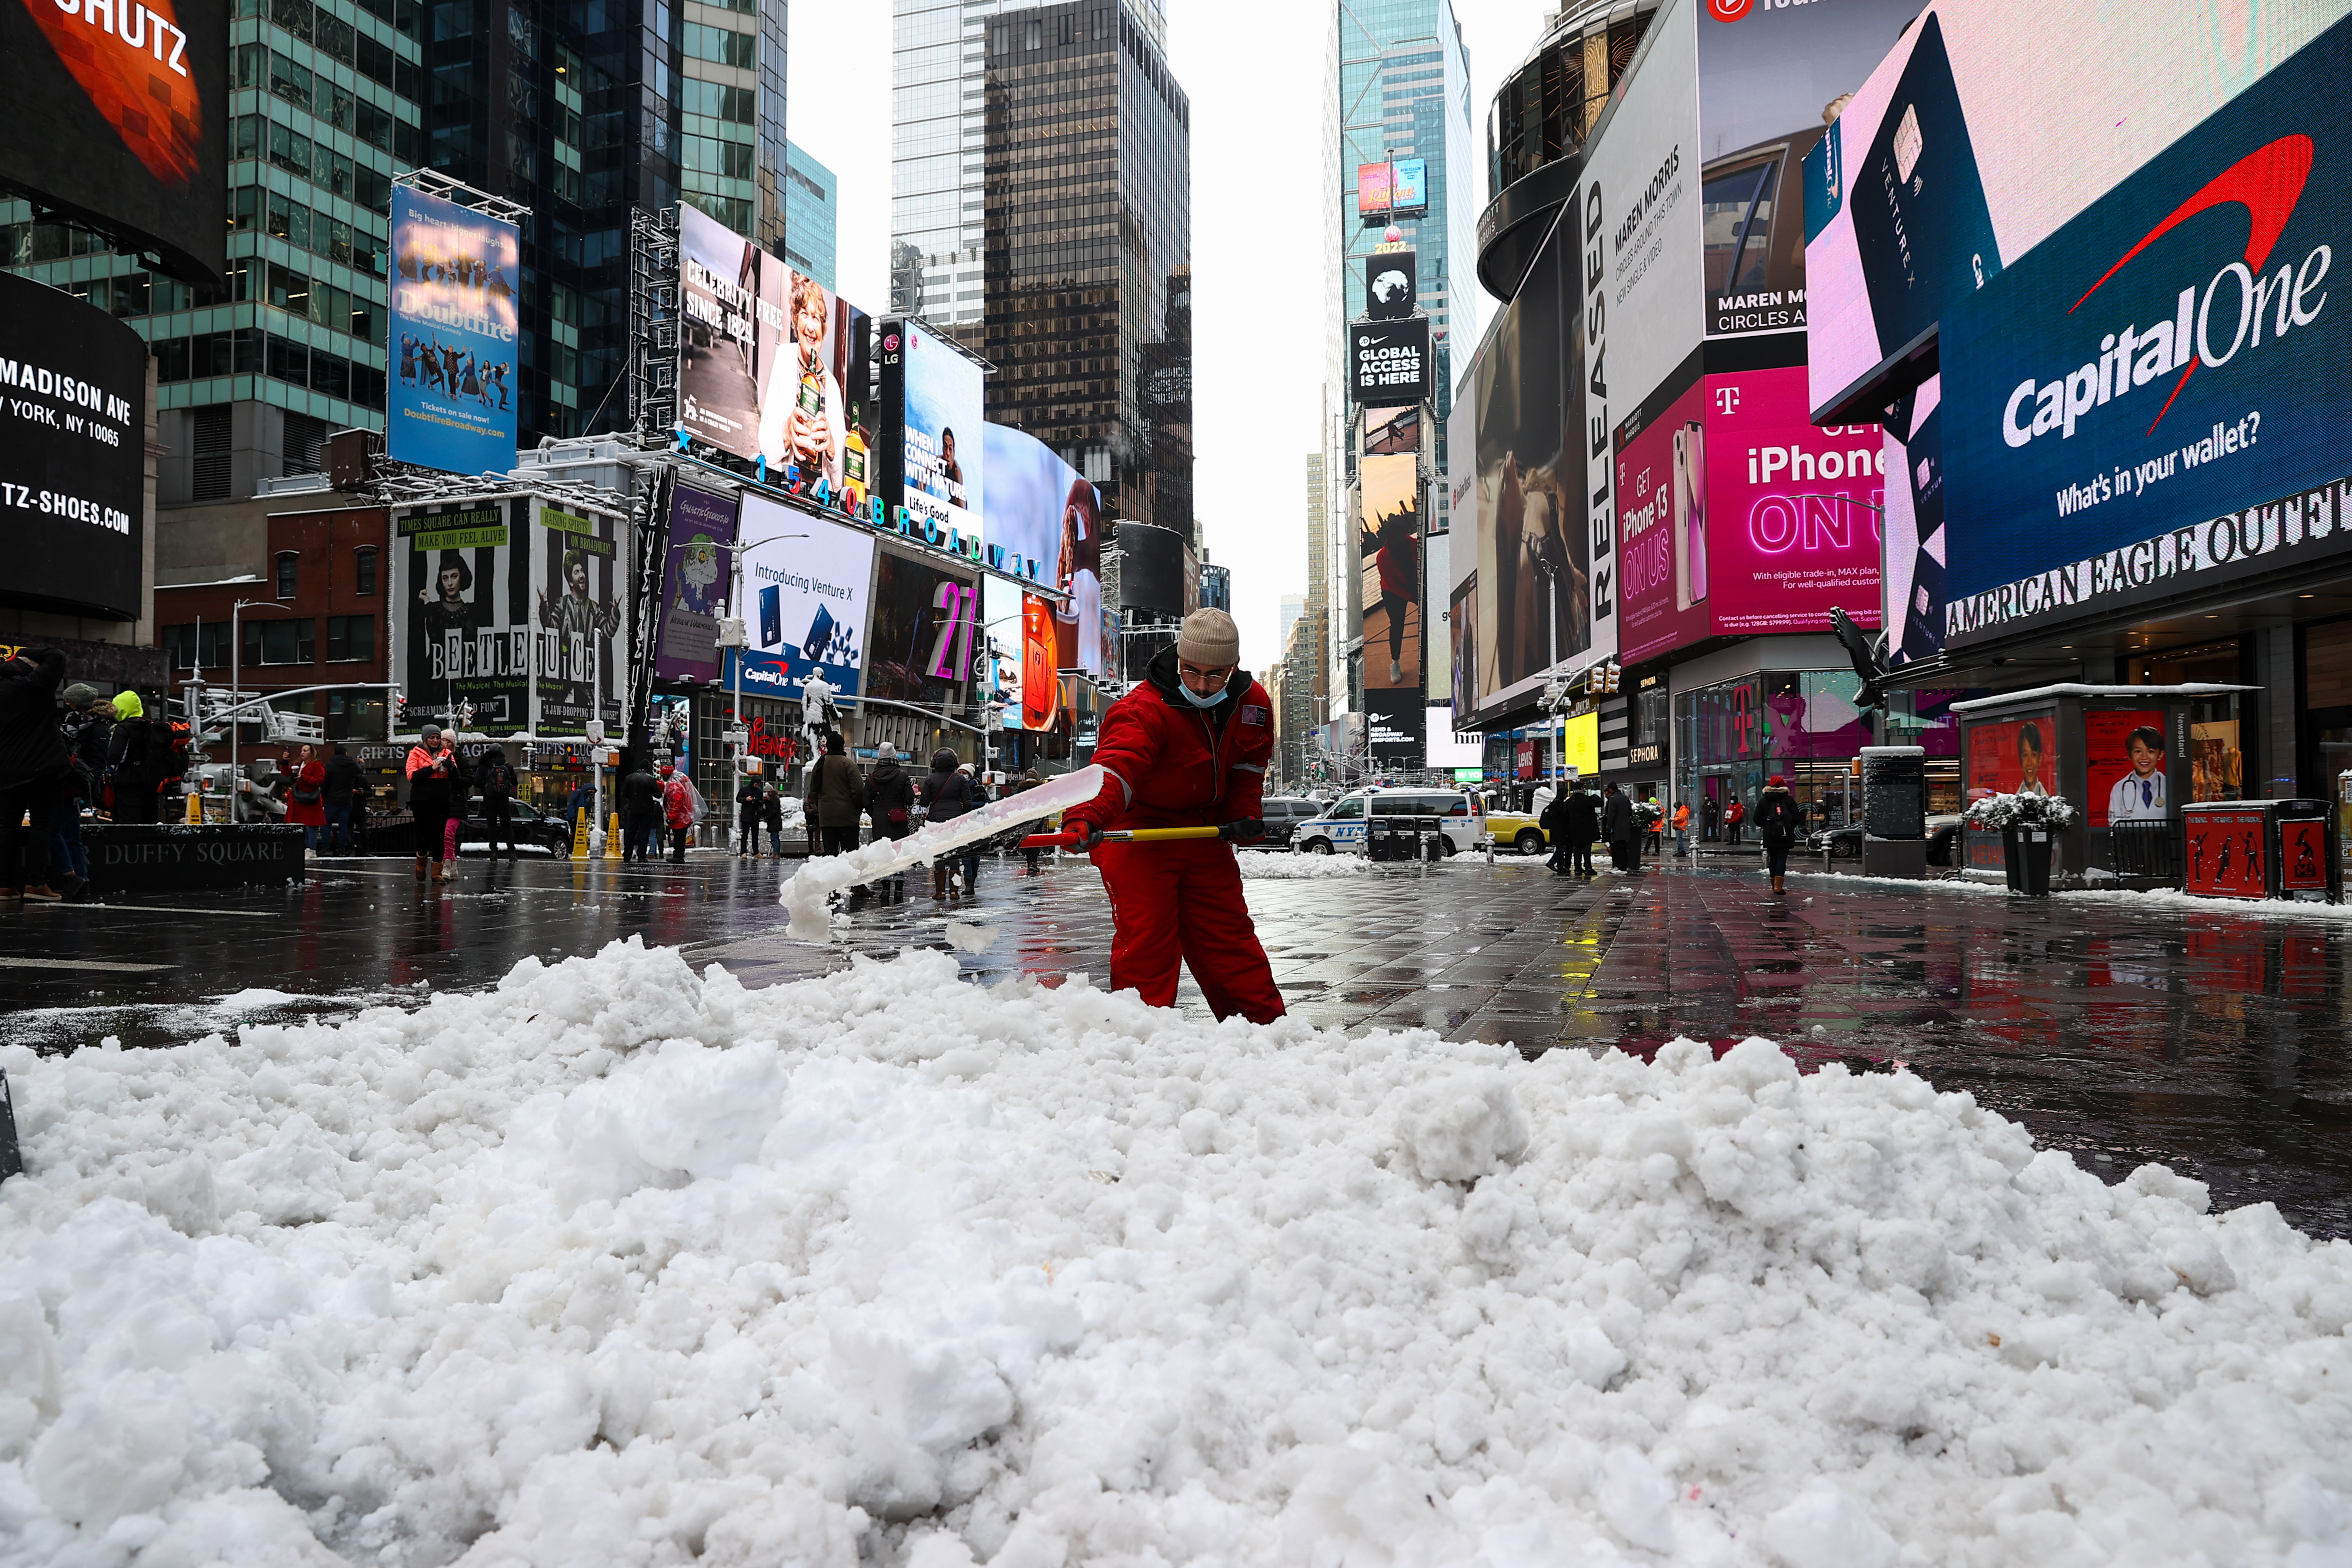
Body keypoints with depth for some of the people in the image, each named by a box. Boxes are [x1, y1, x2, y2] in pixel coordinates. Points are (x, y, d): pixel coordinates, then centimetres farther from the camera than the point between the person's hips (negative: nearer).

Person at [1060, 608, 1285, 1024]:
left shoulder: (1252, 704, -4)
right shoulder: (1145, 710, -25)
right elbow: (1116, 768, -42)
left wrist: (1245, 816, -2)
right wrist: (1086, 816, -60)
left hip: (1204, 833, 5)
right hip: (1135, 832, -5)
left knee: (1228, 933, 12)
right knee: (1146, 941, -8)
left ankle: (1266, 1024, 24)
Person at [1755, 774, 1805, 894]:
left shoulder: (1763, 801, 2)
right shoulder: (1789, 800, -2)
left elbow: (1757, 819, 1)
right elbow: (1797, 818, -3)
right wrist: (1790, 826, 14)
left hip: (1769, 836, 2)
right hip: (1786, 836, -2)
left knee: (1773, 860, 14)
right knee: (1782, 859, -5)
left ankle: (1775, 884, 20)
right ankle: (1778, 885, -18)